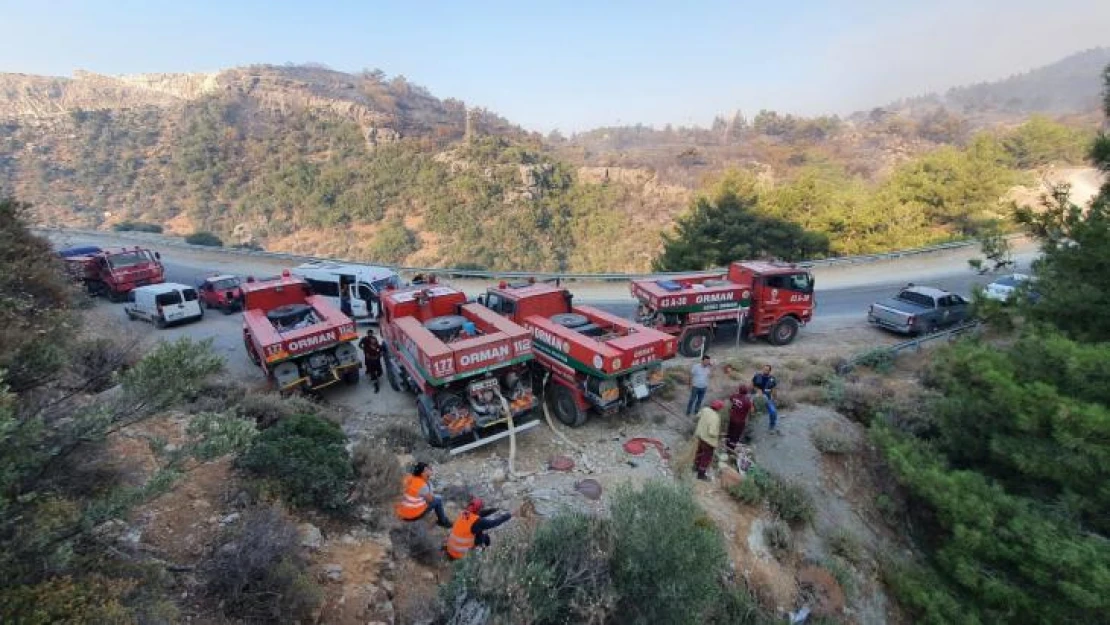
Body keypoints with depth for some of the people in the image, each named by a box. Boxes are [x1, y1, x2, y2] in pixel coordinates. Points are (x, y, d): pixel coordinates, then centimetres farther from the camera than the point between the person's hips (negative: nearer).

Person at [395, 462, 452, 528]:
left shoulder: (409, 479, -3)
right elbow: (430, 499, -8)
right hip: (414, 515, -7)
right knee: (438, 501, 7)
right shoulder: (423, 485, -23)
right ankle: (443, 522, 24)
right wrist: (429, 483, -8)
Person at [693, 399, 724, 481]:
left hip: (701, 435, 8)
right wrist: (718, 435, -15)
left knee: (700, 451, 29)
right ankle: (701, 474, 26)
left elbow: (698, 416, 8)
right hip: (709, 440, -8)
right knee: (707, 457, 12)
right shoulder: (715, 418, -34)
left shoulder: (705, 410, -12)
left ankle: (696, 466, 49)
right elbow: (711, 432, -33)